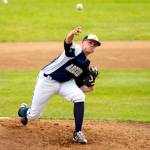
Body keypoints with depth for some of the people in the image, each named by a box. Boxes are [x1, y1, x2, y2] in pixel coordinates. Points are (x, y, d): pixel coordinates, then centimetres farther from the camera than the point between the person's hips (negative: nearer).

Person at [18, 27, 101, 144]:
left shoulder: (86, 66, 4)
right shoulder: (76, 50, -16)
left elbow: (79, 87, 8)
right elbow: (68, 41, -41)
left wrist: (88, 87, -14)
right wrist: (72, 34, -64)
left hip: (66, 83, 6)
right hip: (47, 80, -6)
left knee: (79, 97, -24)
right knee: (33, 115, 2)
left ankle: (78, 133, -16)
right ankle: (23, 111, 43)